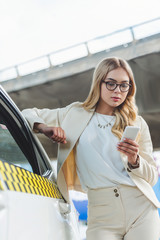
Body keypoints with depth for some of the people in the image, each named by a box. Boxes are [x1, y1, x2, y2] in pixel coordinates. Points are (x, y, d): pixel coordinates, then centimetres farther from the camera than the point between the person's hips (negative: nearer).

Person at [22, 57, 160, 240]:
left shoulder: (137, 124, 10)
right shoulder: (75, 114, 10)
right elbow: (29, 114, 17)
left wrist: (134, 160, -11)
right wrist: (44, 127, -4)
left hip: (141, 208, 1)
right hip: (102, 213, 0)